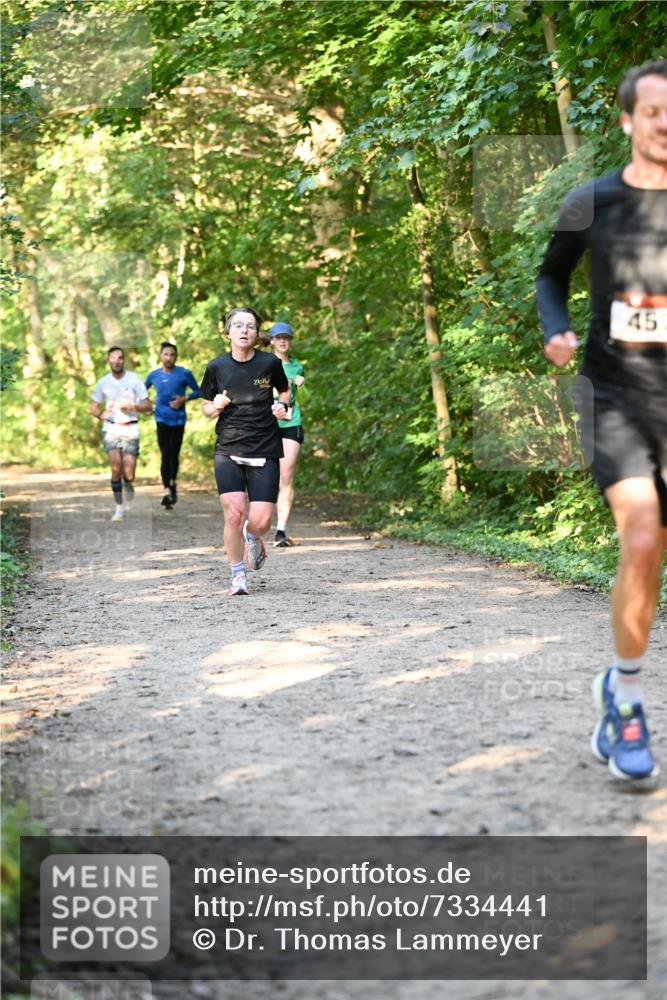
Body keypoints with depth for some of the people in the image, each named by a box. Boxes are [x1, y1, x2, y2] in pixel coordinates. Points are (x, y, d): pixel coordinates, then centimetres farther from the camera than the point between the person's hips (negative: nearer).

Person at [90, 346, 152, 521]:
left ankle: (129, 493, 31)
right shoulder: (103, 382, 6)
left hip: (130, 429, -1)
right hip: (111, 428, 1)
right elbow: (94, 406, 14)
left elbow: (147, 406, 1)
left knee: (128, 473, -5)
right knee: (116, 468, -16)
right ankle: (119, 508, -4)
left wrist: (132, 407, -18)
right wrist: (101, 414, -8)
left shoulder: (134, 380, 0)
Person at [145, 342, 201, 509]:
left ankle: (172, 484, 34)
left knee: (174, 454, 8)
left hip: (178, 419, 0)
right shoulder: (154, 375, 4)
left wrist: (184, 398, -14)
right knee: (165, 454, -11)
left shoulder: (184, 374, -5)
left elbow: (197, 391, 2)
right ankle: (167, 492, -17)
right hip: (162, 419, 0)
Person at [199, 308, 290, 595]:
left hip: (265, 452, 0)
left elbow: (285, 391, 18)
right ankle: (238, 574, 8)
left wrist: (281, 405, -4)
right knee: (234, 514, -13)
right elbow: (206, 408, 12)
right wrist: (216, 407, -11)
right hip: (228, 451, 0)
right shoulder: (217, 367, 0)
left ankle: (253, 538, 30)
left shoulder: (270, 363, -1)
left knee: (260, 520, -9)